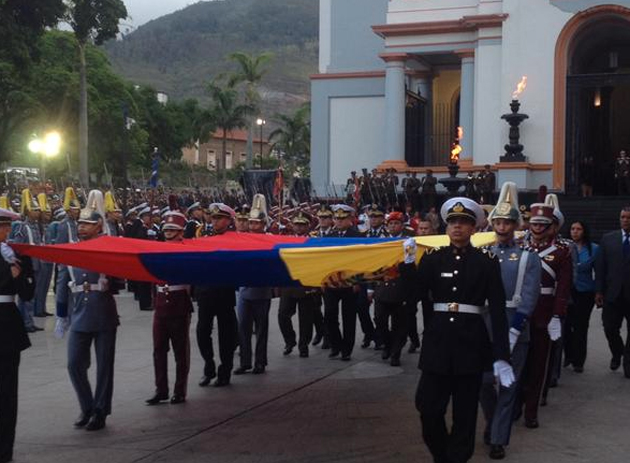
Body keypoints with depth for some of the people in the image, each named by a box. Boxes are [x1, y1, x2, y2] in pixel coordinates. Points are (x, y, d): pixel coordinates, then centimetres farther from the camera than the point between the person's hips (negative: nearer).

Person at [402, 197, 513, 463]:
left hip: (471, 341, -1)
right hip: (438, 340, 2)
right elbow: (416, 294, -6)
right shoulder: (432, 258, 5)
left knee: (465, 412, 6)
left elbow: (498, 310, -4)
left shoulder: (487, 261, -1)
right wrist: (409, 262, -17)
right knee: (428, 408, 3)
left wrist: (501, 355, -10)